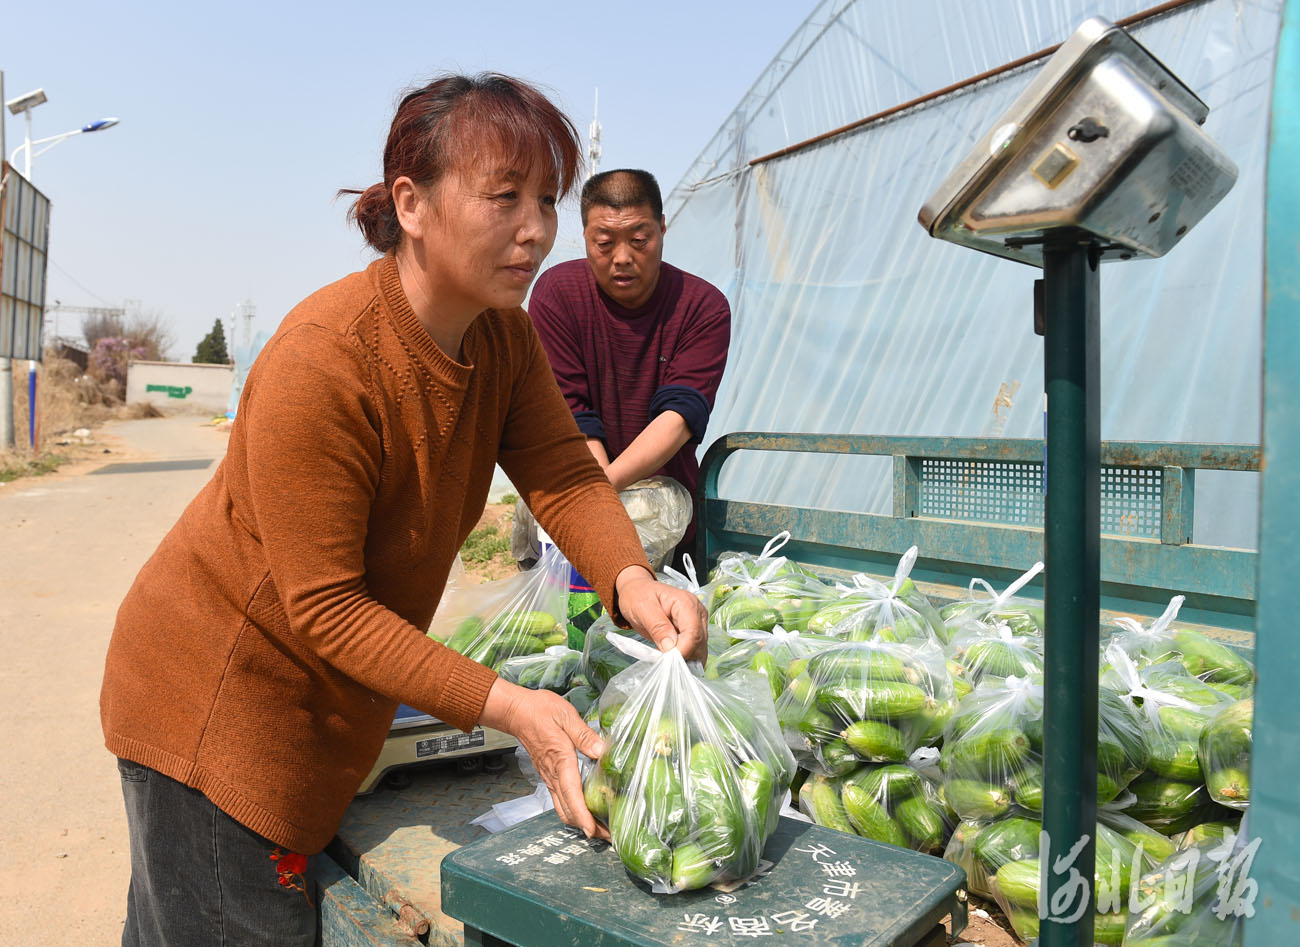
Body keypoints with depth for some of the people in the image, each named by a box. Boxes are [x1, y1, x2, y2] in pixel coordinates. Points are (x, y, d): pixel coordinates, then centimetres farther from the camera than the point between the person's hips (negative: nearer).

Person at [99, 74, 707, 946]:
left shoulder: (505, 335, -7)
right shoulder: (322, 363, -31)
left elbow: (564, 474, -13)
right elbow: (325, 607, -28)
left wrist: (630, 581, -34)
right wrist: (506, 707, -33)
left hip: (329, 701, 7)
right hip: (218, 700, -7)